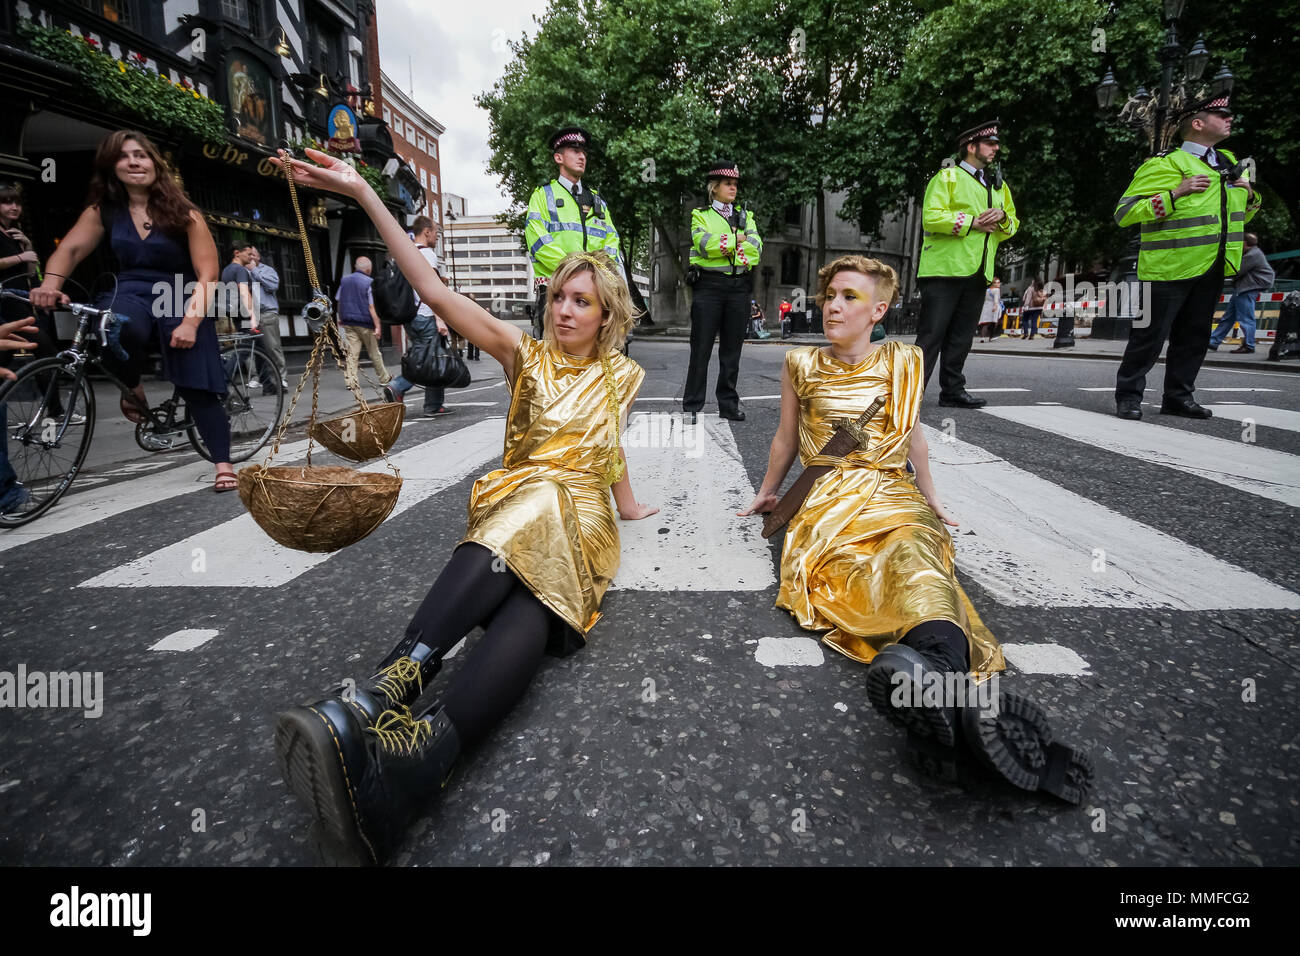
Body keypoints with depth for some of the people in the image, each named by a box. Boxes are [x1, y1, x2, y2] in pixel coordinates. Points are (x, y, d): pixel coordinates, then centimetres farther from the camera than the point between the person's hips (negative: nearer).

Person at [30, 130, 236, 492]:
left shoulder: (183, 213, -4)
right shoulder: (102, 211, 6)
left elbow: (207, 275, -11)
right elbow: (70, 249, -2)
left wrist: (190, 322, -23)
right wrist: (50, 285, -24)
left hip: (180, 298, -2)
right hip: (131, 293, 2)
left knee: (197, 386, -11)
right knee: (115, 331, -35)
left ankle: (223, 466, -4)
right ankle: (134, 389, -3)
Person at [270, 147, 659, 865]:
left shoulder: (621, 375, 14)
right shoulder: (526, 354, 9)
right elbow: (434, 291, -1)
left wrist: (628, 505, 39)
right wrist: (363, 193, -8)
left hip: (580, 518, 0)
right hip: (514, 501, 0)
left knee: (535, 598, -36)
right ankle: (381, 699, -56)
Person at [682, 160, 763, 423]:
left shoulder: (745, 214, 17)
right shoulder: (699, 214, 7)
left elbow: (756, 246, 1)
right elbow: (705, 245, -12)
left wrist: (723, 244, -12)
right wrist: (738, 239, -6)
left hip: (739, 286, 4)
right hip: (709, 285, -3)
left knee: (732, 349, 6)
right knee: (701, 348, -3)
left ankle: (729, 404, 15)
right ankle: (692, 406, 3)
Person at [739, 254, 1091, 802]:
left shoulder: (902, 362, 16)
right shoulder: (801, 365, 14)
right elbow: (786, 438, 25)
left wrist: (929, 497, 31)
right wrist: (767, 492, 33)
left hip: (893, 493, 1)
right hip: (828, 498, 0)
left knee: (910, 552, -37)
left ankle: (933, 675, -68)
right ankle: (953, 689, -63)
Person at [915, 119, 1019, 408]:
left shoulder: (999, 185, 24)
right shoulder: (947, 177, 2)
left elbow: (1012, 226, 25)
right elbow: (931, 217, -12)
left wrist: (1003, 217, 2)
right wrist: (973, 222, -11)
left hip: (978, 274, 7)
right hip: (944, 268, -7)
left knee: (961, 337, 8)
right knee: (931, 335, -10)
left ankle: (953, 390, 13)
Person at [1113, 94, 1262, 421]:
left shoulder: (1228, 162, 18)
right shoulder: (1164, 164, -8)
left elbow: (1240, 215, 29)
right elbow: (1124, 213, -16)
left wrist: (1249, 195, 7)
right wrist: (1176, 194, -23)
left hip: (1211, 268, 8)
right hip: (1169, 267, -8)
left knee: (1195, 336, 10)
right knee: (1150, 335, -6)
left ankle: (1179, 397, 18)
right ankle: (1128, 395, 5)